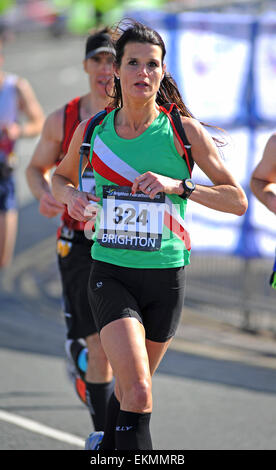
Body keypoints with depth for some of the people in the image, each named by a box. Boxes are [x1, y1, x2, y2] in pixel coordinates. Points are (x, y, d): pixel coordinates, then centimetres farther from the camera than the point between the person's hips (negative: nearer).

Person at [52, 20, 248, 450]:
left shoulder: (184, 131, -5)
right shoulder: (91, 130, 1)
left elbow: (237, 200, -5)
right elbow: (61, 177, 20)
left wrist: (179, 185, -20)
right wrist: (70, 197, -3)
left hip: (166, 276, 1)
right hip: (111, 273, -1)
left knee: (131, 387, 19)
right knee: (138, 393, -20)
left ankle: (107, 444, 47)